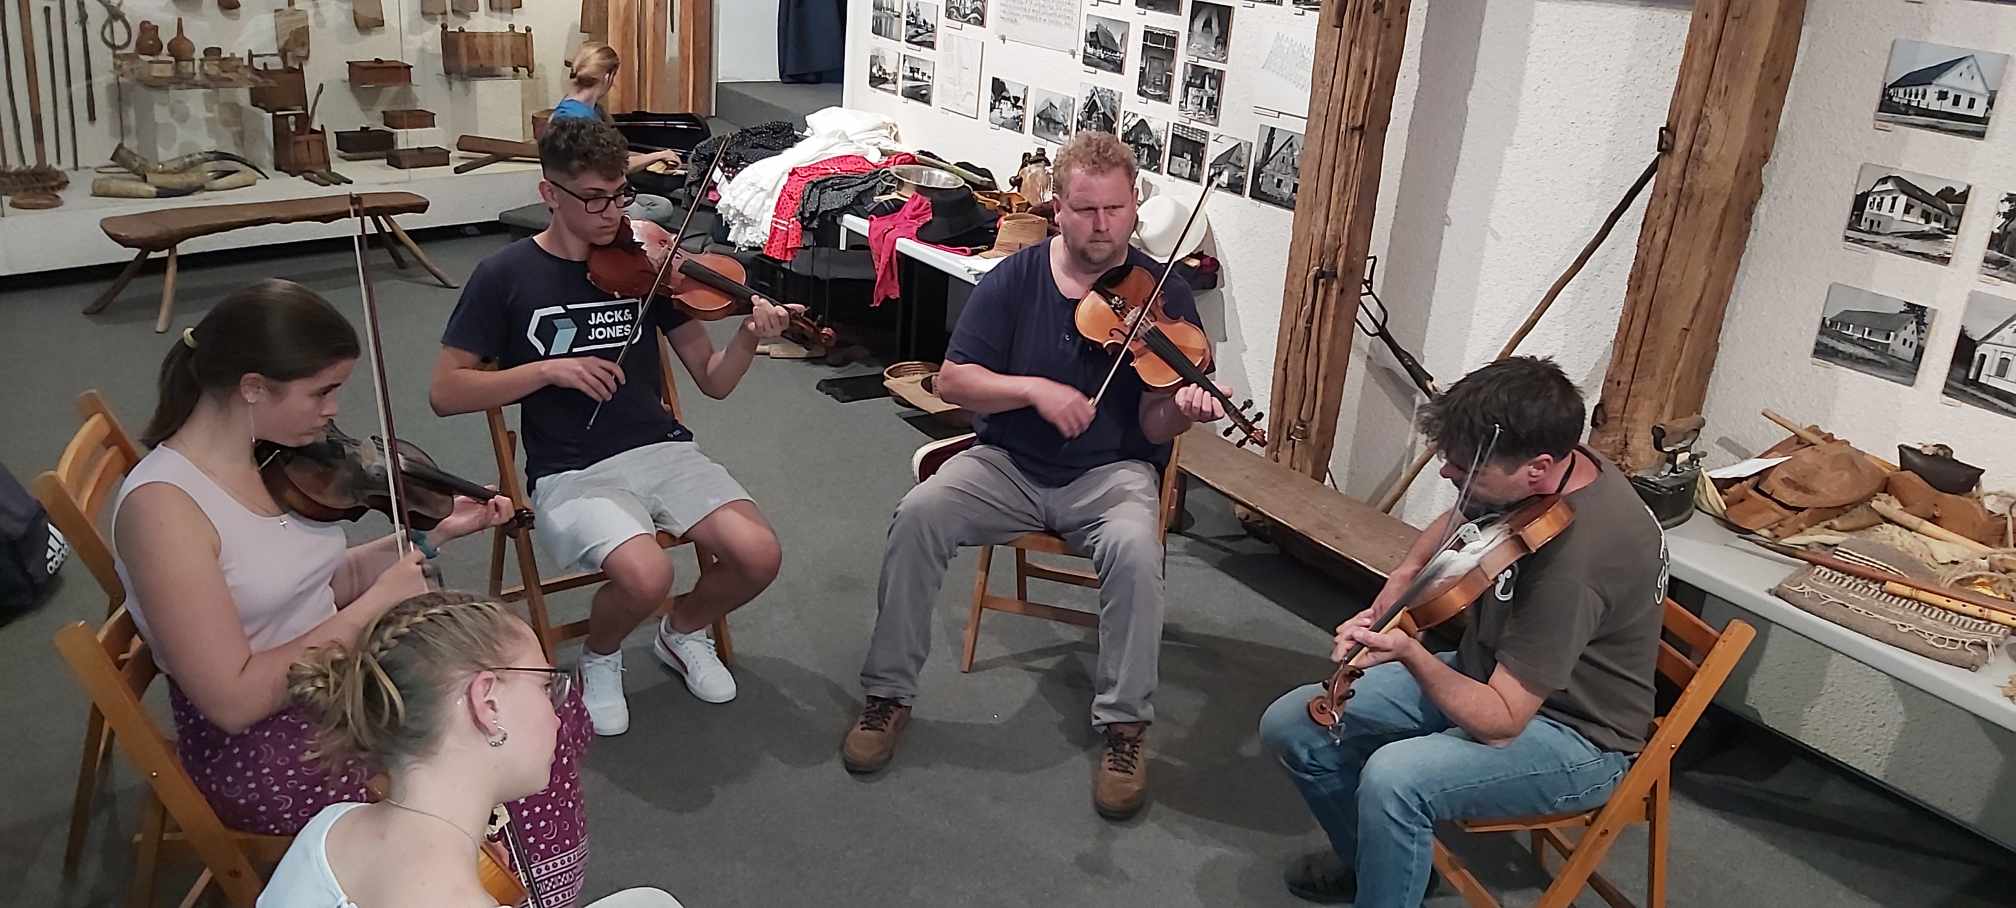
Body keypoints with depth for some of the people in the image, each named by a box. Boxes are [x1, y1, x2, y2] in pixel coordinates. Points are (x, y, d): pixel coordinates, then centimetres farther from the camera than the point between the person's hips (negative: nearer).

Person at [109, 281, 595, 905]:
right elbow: (234, 700, -25)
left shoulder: (275, 461, -1)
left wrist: (435, 530, 0)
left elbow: (325, 586, 8)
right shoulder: (162, 504, -24)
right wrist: (375, 606, -22)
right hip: (257, 746, -7)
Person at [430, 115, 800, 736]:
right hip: (571, 472, -3)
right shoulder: (506, 277, -1)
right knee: (646, 576, -31)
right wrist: (549, 368, -14)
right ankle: (600, 657, 6)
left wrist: (748, 340, -16)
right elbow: (445, 393, -2)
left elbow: (714, 382, 5)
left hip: (662, 448, 3)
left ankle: (685, 631, 14)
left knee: (758, 556, -21)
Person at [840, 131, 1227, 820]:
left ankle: (1124, 728, -14)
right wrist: (1035, 388, -21)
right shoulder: (1014, 280, -1)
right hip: (1008, 462, 2)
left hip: (1110, 472, -1)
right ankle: (888, 694, -7)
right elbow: (952, 381, -6)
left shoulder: (1162, 299, -5)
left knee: (1135, 547, -33)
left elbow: (1152, 430, -7)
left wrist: (1180, 410, -30)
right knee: (918, 513, -24)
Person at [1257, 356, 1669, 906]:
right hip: (1490, 674, 9)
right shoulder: (1546, 473, -9)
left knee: (1392, 780, -36)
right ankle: (1376, 857, 25)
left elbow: (1500, 722, -30)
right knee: (1289, 725, -1)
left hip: (1577, 737, -8)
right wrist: (1408, 572, 0)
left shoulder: (1575, 557, -34)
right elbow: (1458, 521, 16)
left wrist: (1409, 654, -43)